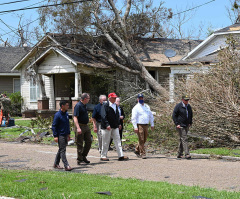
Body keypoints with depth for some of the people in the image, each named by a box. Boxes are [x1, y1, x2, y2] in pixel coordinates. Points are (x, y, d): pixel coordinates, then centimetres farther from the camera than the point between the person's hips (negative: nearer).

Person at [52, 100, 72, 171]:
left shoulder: (66, 114, 9)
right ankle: (66, 166, -9)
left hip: (65, 135, 8)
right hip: (60, 136, -8)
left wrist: (68, 134, 20)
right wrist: (55, 136, -15)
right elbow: (54, 126, -12)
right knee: (62, 151, -7)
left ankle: (56, 164, 26)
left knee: (61, 150, 14)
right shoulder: (57, 115, -14)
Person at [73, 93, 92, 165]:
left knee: (89, 141, 9)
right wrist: (78, 128, -30)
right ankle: (79, 159, 7)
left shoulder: (84, 105, 12)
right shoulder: (78, 106, -16)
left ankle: (83, 156, 21)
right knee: (80, 144, -1)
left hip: (86, 126, 9)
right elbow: (75, 117, -23)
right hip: (80, 126, -9)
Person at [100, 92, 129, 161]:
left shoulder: (115, 105, 15)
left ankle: (121, 156, 1)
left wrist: (119, 124, 18)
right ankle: (103, 156, 10)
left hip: (115, 127, 7)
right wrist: (107, 125, -24)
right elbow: (103, 116, -17)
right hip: (107, 127, -7)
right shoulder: (105, 106, -10)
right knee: (106, 142, 0)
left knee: (118, 141, 2)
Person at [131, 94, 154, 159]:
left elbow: (151, 116, 21)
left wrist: (152, 124, 16)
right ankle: (143, 153, -3)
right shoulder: (136, 107, -3)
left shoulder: (147, 106, 15)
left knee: (144, 140, 11)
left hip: (146, 125, 6)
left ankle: (137, 150, 28)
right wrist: (135, 127, -15)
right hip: (139, 125, -6)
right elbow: (134, 118, -8)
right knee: (141, 140, -7)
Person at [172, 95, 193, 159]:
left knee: (182, 139, 12)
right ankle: (187, 154, -18)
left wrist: (190, 123, 14)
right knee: (184, 139, -14)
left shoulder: (189, 106, 10)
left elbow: (191, 115, 24)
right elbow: (174, 115, -8)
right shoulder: (178, 106, -9)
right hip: (180, 126, -7)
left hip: (186, 126, 7)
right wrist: (177, 124, -15)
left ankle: (180, 154, 20)